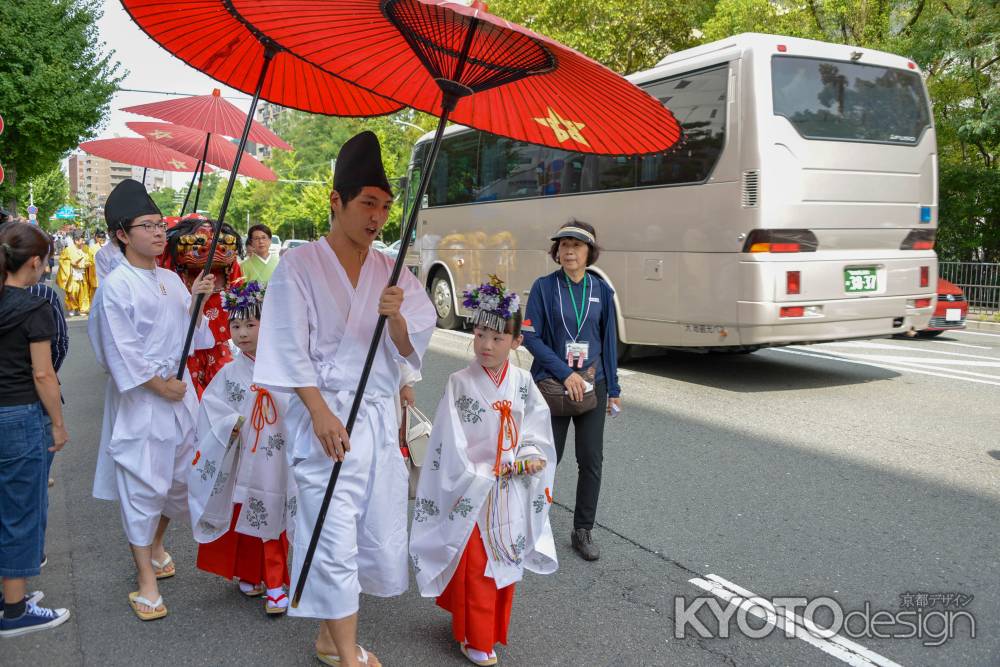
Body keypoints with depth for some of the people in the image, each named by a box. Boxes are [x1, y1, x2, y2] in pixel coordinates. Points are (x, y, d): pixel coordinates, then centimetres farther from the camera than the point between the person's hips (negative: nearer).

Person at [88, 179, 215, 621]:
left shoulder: (171, 279, 11)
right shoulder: (117, 285, -10)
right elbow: (120, 349, -13)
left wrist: (197, 301, -1)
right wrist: (158, 384, -12)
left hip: (178, 390, 7)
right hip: (139, 400, -7)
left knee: (180, 478, 15)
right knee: (141, 487, -2)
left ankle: (155, 545, 39)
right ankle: (147, 582, 7)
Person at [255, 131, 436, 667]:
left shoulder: (390, 273, 7)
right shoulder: (300, 266, -6)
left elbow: (409, 349, 2)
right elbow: (291, 350, -9)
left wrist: (395, 318, -19)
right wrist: (322, 414, -17)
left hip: (379, 417, 6)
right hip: (325, 416, -5)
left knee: (380, 535, 10)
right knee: (335, 541, -4)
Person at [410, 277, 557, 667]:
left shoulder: (522, 382, -2)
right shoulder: (461, 384, -12)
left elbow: (537, 428, 1)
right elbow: (452, 444, -12)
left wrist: (531, 456, -16)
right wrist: (486, 473, -13)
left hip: (512, 492, 4)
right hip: (474, 490, -4)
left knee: (504, 561, 16)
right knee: (473, 566, 6)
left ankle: (493, 628, 37)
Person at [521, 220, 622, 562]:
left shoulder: (601, 289, 2)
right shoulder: (544, 287, -6)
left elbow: (608, 340, 7)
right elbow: (530, 337, -9)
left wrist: (613, 389, 7)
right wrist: (565, 372, -16)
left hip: (592, 386, 2)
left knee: (591, 460, 3)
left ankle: (583, 530, 18)